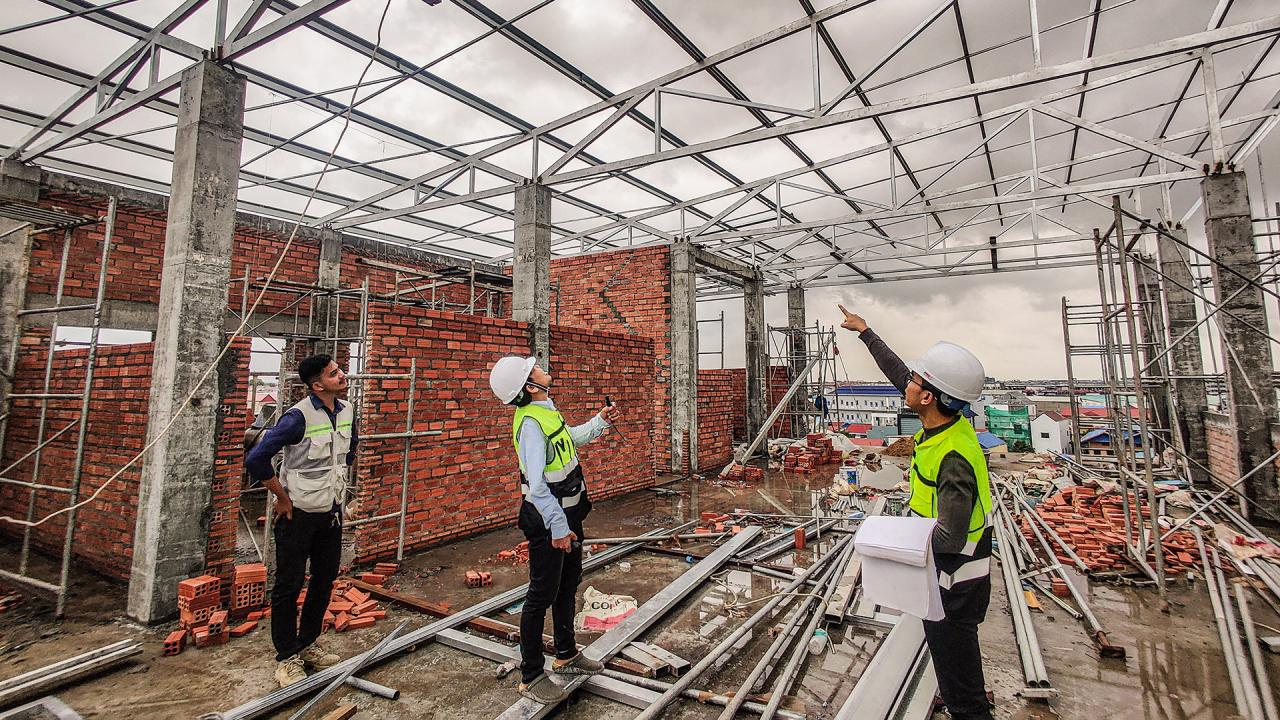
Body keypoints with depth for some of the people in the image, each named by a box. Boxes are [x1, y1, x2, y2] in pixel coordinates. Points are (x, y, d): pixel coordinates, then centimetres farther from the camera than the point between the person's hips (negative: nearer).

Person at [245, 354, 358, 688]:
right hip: (299, 513, -7)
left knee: (325, 580, 17)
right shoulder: (299, 416, -22)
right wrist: (284, 498, -14)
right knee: (289, 586, 7)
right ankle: (287, 658, 23)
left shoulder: (347, 411, -1)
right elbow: (256, 459, -22)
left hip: (331, 511, 7)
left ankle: (307, 645, 35)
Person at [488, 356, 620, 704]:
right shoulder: (530, 423, -27)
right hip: (547, 520, -10)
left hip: (568, 513, 10)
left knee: (569, 586, 23)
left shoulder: (547, 410, 4)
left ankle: (566, 655, 43)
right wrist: (557, 527, -29)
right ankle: (531, 677, 23)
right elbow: (537, 485, -32)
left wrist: (599, 422, 15)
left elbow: (572, 438, 24)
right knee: (542, 596, 4)